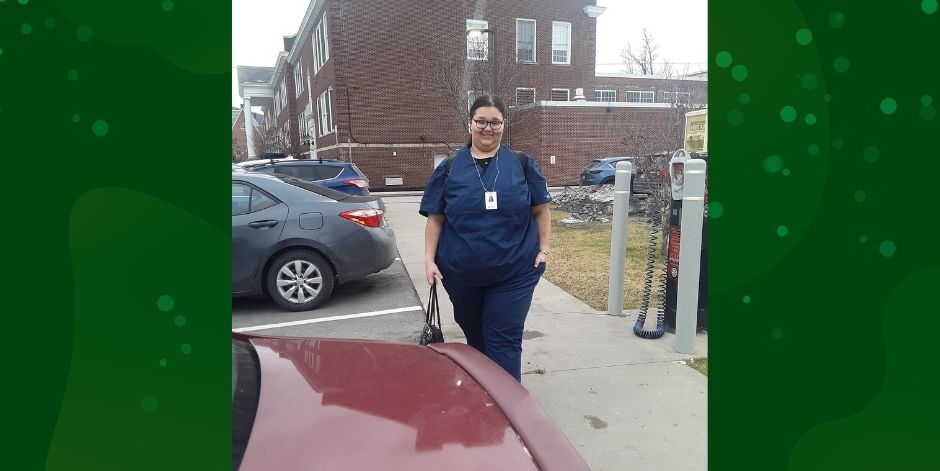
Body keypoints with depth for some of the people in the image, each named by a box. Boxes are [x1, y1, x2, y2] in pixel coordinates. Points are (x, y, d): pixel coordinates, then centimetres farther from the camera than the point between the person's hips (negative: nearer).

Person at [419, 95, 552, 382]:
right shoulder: (449, 169, 2)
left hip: (514, 273, -2)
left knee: (504, 341, -2)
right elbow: (435, 218, 2)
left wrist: (544, 248, -2)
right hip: (461, 274, 2)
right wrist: (429, 259, -5)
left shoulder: (522, 165, 2)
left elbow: (540, 209, 6)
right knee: (474, 336, 19)